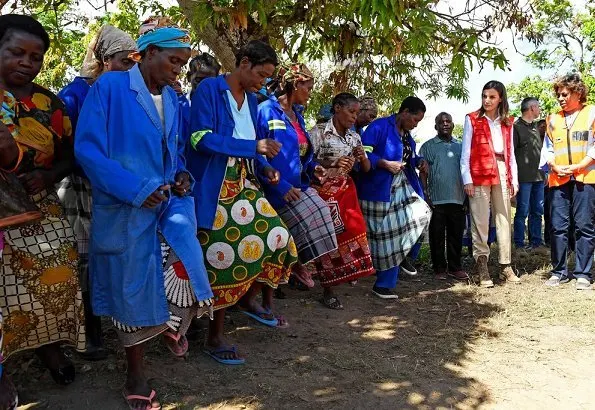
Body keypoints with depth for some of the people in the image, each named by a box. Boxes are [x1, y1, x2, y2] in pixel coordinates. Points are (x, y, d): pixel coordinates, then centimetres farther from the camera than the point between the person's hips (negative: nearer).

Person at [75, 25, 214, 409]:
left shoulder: (172, 98, 9)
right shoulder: (109, 87, -9)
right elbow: (87, 148, -15)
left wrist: (182, 174, -2)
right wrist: (136, 189, -21)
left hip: (168, 199, 4)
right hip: (126, 207, -4)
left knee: (184, 260, -17)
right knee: (132, 286, 6)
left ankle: (175, 323, 19)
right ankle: (137, 377, 26)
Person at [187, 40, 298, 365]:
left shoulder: (251, 99, 13)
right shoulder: (210, 89, -10)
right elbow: (202, 138, -20)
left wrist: (265, 169, -1)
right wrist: (254, 146, -22)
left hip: (244, 185, 7)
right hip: (216, 189, -7)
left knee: (278, 240, 0)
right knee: (223, 260, -3)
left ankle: (249, 299, 26)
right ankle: (214, 338, 14)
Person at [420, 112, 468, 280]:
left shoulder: (460, 146, 15)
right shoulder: (428, 146, 5)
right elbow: (423, 172, 2)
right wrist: (425, 194, -6)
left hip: (457, 199, 3)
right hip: (436, 200, -3)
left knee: (456, 235, 8)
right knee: (437, 236, 3)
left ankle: (455, 267, 18)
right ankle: (439, 268, 13)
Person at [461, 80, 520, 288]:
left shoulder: (507, 123, 14)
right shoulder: (472, 119, 2)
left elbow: (511, 153, 15)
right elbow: (465, 152, -2)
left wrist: (514, 179, 9)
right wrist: (467, 179, -10)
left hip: (501, 173, 4)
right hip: (479, 174, -4)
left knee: (504, 220, 6)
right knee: (480, 222, -3)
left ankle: (505, 266, 14)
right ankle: (482, 267, 3)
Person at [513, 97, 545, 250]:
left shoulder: (535, 126, 19)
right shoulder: (516, 127, -6)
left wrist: (543, 171, 19)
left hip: (538, 177, 8)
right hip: (524, 178, -8)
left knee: (537, 211, 11)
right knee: (522, 212, -4)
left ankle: (536, 241, 20)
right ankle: (519, 243, 3)